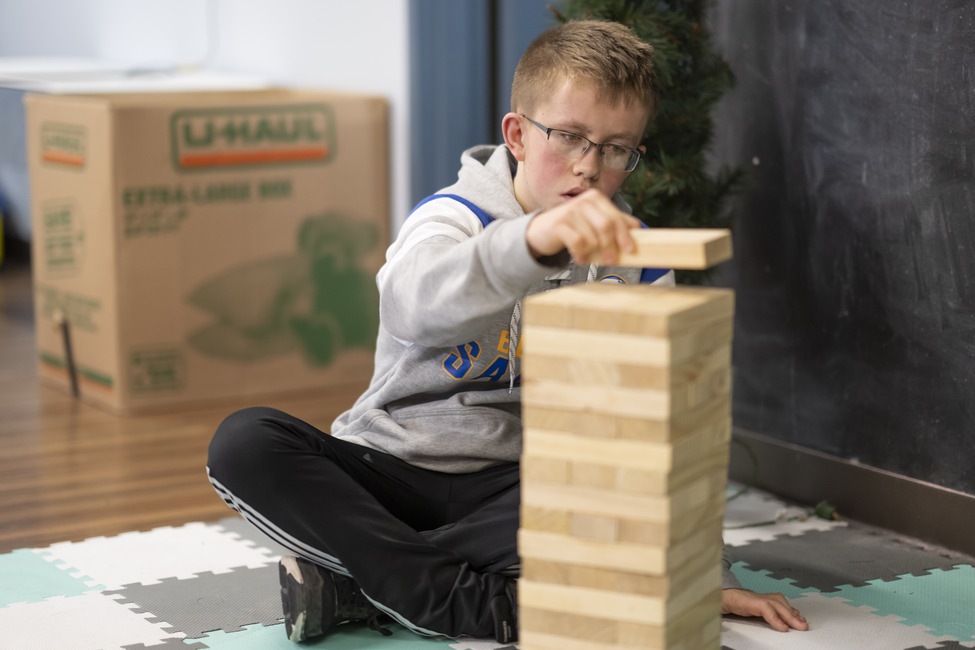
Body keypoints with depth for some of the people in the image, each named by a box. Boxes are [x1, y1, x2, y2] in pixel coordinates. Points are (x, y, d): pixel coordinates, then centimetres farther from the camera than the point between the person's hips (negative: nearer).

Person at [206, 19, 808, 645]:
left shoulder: (634, 262, 4)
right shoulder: (453, 216, -8)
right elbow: (418, 303, -34)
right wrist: (534, 240, -54)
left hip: (518, 487, 2)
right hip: (392, 468, -1)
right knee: (246, 441, -27)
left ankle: (350, 580, -23)